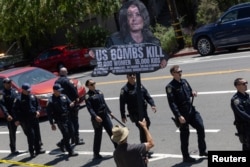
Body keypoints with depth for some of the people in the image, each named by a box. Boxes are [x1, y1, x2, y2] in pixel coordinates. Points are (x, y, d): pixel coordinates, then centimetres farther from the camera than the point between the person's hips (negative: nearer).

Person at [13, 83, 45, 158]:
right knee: (31, 135, -9)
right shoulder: (19, 99, -7)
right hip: (25, 120, -6)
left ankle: (38, 149, 25)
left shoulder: (32, 96, 10)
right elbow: (15, 110, -8)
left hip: (34, 118, 6)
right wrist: (16, 120, -14)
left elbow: (38, 105, 20)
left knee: (37, 134, 11)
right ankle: (32, 151, 2)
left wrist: (38, 111, 0)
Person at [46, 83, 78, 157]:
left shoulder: (64, 96, 5)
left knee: (71, 132, 13)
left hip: (67, 118, 6)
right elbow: (49, 114, -10)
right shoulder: (51, 101, -11)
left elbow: (69, 103, 11)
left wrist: (71, 104, -15)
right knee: (66, 135, -4)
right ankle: (70, 151, 5)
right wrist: (52, 124, -11)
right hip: (60, 121, -6)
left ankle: (62, 144, 37)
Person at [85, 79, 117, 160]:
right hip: (97, 118, -6)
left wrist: (110, 112, 20)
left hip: (105, 116, 6)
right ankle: (96, 154, 15)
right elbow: (89, 108, -19)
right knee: (98, 135, 2)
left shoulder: (99, 92, 12)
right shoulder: (88, 96, -9)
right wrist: (95, 116, -31)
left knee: (112, 132, 9)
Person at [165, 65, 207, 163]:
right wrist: (179, 116, -24)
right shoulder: (170, 87, -14)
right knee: (185, 134, 3)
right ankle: (186, 156, 17)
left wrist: (193, 93, -2)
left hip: (191, 110, 7)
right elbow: (172, 103, -18)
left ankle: (202, 151, 20)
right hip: (182, 113, -6)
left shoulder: (184, 81, 8)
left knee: (201, 127, 4)